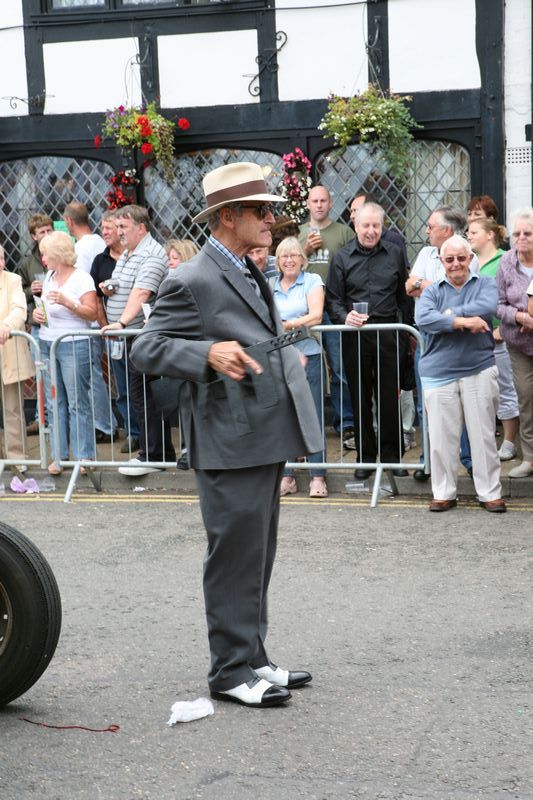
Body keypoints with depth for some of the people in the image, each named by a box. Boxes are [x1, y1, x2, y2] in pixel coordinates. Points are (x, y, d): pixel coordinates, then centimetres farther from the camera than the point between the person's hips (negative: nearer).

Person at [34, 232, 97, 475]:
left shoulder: (82, 279, -6)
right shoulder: (49, 277, 15)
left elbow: (92, 313, -12)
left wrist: (67, 302, -24)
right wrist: (37, 313, 3)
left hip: (74, 345, -7)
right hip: (46, 344, 7)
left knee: (78, 403, -5)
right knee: (54, 403, 7)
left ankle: (84, 456, 1)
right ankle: (58, 456, 12)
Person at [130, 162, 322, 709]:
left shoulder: (250, 273, 16)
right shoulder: (193, 282, -14)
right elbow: (146, 348, -17)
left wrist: (287, 358, 18)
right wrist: (209, 354, -30)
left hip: (267, 438, 10)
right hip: (229, 443, -10)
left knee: (258, 557, 16)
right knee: (235, 556, -2)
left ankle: (252, 659, 27)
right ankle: (231, 670, 9)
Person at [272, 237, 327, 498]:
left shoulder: (312, 281, 3)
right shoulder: (270, 286, 14)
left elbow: (316, 316, -8)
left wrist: (287, 325, -17)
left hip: (308, 356, -3)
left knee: (313, 417, -2)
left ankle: (318, 477, 3)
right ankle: (286, 476, 11)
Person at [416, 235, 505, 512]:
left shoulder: (485, 284, 6)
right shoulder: (432, 291, 8)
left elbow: (488, 307, -16)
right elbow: (423, 319, -12)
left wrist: (450, 313, -11)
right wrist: (463, 321, -20)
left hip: (479, 370, -1)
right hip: (439, 373, 1)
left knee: (483, 434, 3)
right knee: (441, 437, 2)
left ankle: (490, 493, 12)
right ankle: (444, 494, 14)